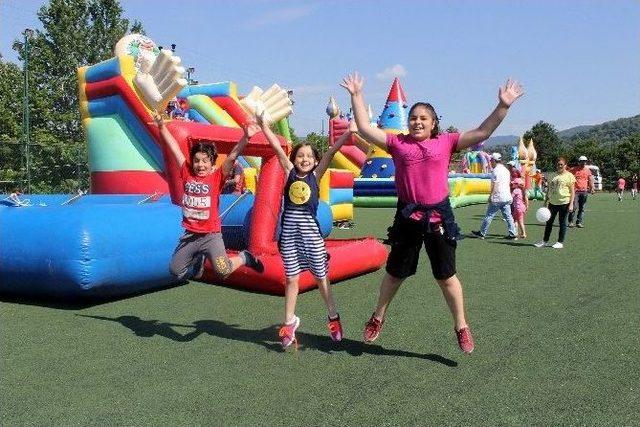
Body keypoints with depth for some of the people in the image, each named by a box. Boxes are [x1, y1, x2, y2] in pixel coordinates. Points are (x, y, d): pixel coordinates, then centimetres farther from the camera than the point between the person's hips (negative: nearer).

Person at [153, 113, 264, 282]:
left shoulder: (217, 177, -7)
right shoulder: (187, 173, 1)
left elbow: (232, 156, -20)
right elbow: (174, 148, 3)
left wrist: (246, 137, -33)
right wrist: (162, 127, 1)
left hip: (211, 235, -4)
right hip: (189, 235, 4)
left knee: (222, 272, -18)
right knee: (175, 271, 13)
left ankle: (244, 257, 13)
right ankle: (198, 259, 43)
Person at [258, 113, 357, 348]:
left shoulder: (316, 175, 2)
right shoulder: (290, 172, 4)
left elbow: (331, 151, -7)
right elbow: (277, 148, -2)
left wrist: (349, 132, -12)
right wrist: (264, 126, -6)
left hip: (310, 229, -1)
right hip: (289, 230, 1)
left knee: (321, 276, 10)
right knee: (291, 278, 9)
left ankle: (333, 317, 27)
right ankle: (289, 322, 21)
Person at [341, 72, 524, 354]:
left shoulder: (446, 142, 3)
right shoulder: (397, 143, 3)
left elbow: (482, 132, 0)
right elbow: (365, 129, 2)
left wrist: (503, 105, -6)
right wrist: (356, 96, 0)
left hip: (439, 216, 0)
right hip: (407, 217, 1)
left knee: (446, 276, 9)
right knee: (395, 273, 14)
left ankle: (461, 326, 25)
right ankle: (378, 318, 33)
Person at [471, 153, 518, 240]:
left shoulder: (496, 170, -11)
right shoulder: (506, 170, 15)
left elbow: (494, 185, -16)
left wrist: (490, 196, -13)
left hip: (497, 198, -8)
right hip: (507, 197, 8)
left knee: (489, 215, 0)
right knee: (508, 216, 8)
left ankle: (482, 233, 6)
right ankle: (512, 234, 6)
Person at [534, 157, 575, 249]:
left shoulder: (569, 176, -3)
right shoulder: (553, 176, 12)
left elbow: (572, 191, -6)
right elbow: (549, 190, 17)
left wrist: (571, 204, -13)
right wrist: (545, 202, 13)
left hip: (564, 203, -5)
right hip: (553, 203, 5)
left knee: (562, 222, 3)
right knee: (549, 221, 10)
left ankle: (560, 242, 12)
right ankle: (545, 241, 19)